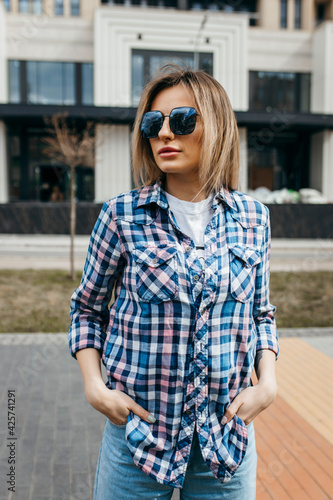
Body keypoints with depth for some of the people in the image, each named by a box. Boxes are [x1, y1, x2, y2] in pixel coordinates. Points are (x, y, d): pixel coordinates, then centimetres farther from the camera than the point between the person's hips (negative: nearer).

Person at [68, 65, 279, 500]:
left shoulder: (253, 217, -1)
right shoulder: (123, 215, -8)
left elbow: (261, 314, 10)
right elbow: (87, 308, 3)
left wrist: (267, 382, -3)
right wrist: (94, 385, -8)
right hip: (138, 428, -1)